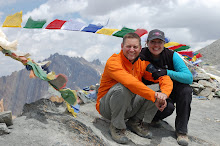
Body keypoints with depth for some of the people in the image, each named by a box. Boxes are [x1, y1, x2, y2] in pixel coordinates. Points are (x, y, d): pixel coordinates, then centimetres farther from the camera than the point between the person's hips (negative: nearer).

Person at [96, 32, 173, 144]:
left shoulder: (143, 63, -1)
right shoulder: (113, 62, -19)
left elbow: (164, 78, -7)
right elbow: (130, 82, -35)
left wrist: (163, 95, -29)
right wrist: (154, 96, -38)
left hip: (129, 107, 5)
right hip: (107, 107, -5)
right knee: (122, 88, -37)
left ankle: (135, 122, 2)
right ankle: (116, 126, -14)